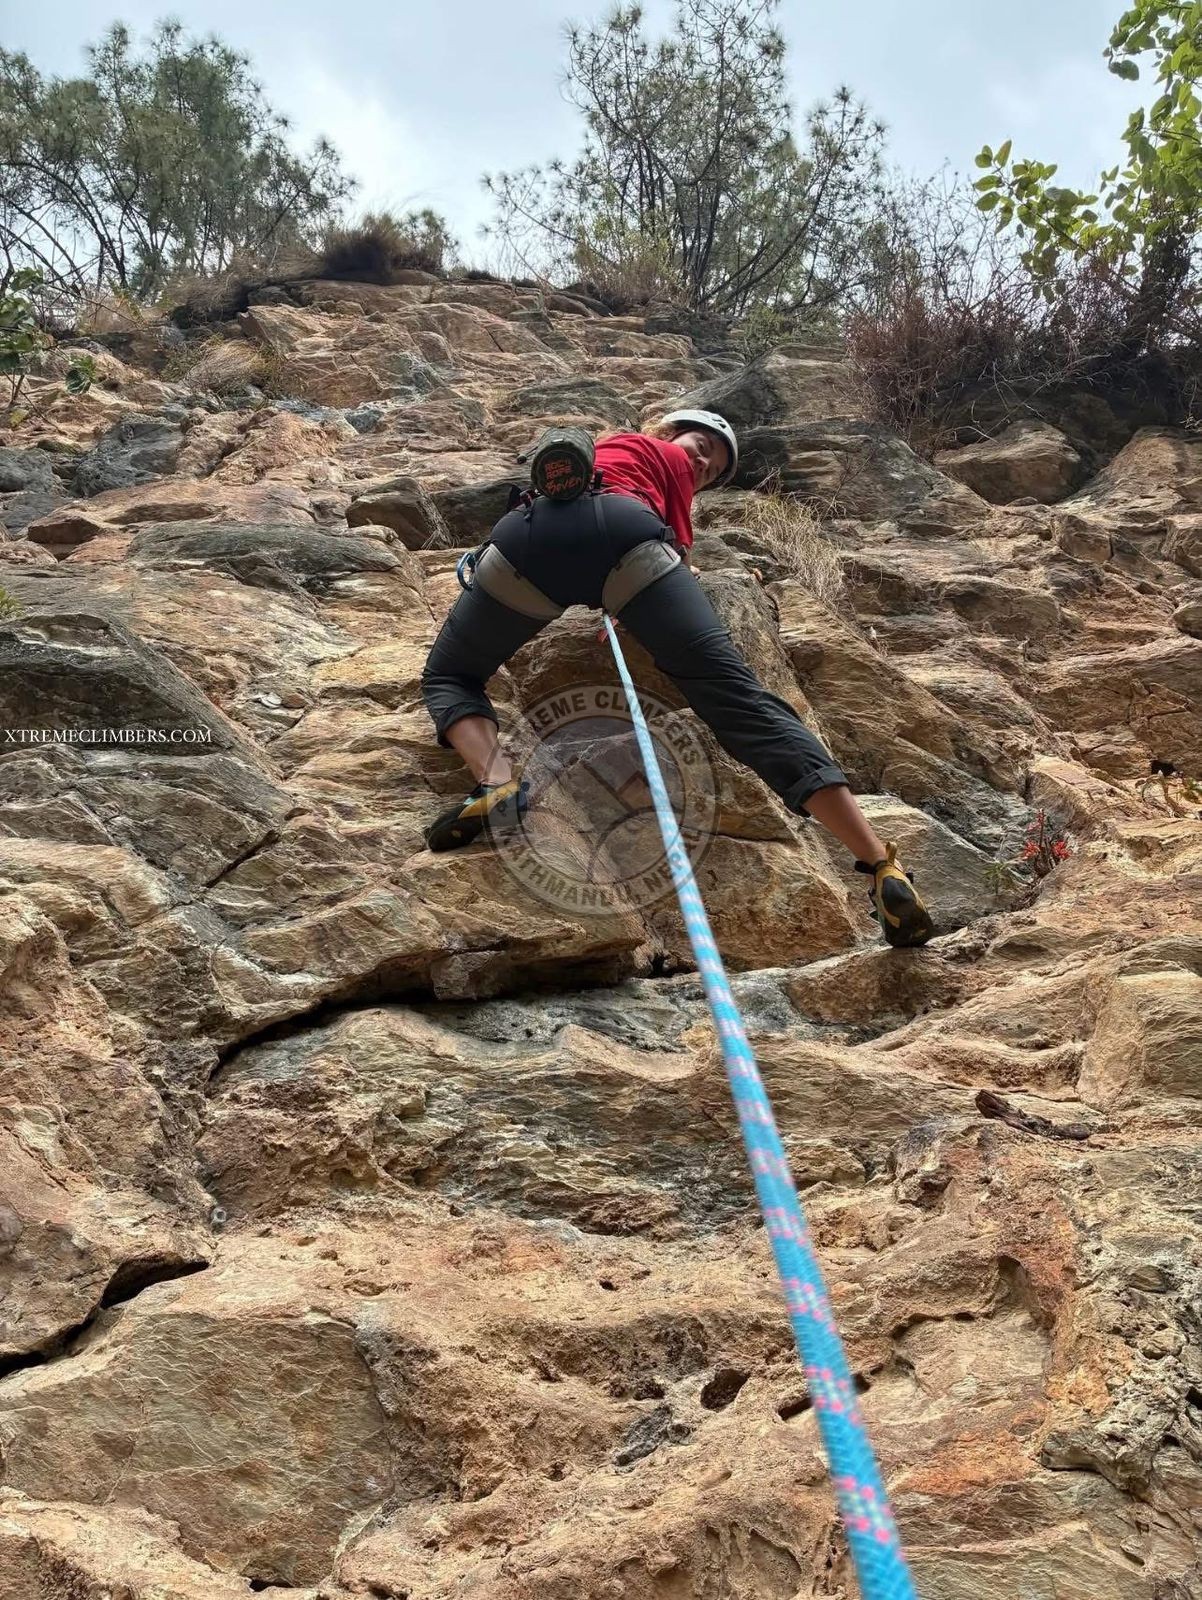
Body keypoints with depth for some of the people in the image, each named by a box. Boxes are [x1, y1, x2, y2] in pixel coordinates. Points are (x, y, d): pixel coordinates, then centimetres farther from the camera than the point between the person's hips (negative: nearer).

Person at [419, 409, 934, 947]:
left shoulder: (593, 450, 50)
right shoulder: (672, 459, 37)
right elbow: (678, 556, 25)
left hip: (530, 533, 3)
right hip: (623, 533, -2)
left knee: (449, 677, 25)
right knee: (740, 699, -7)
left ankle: (498, 784, -9)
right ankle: (881, 867, -17)